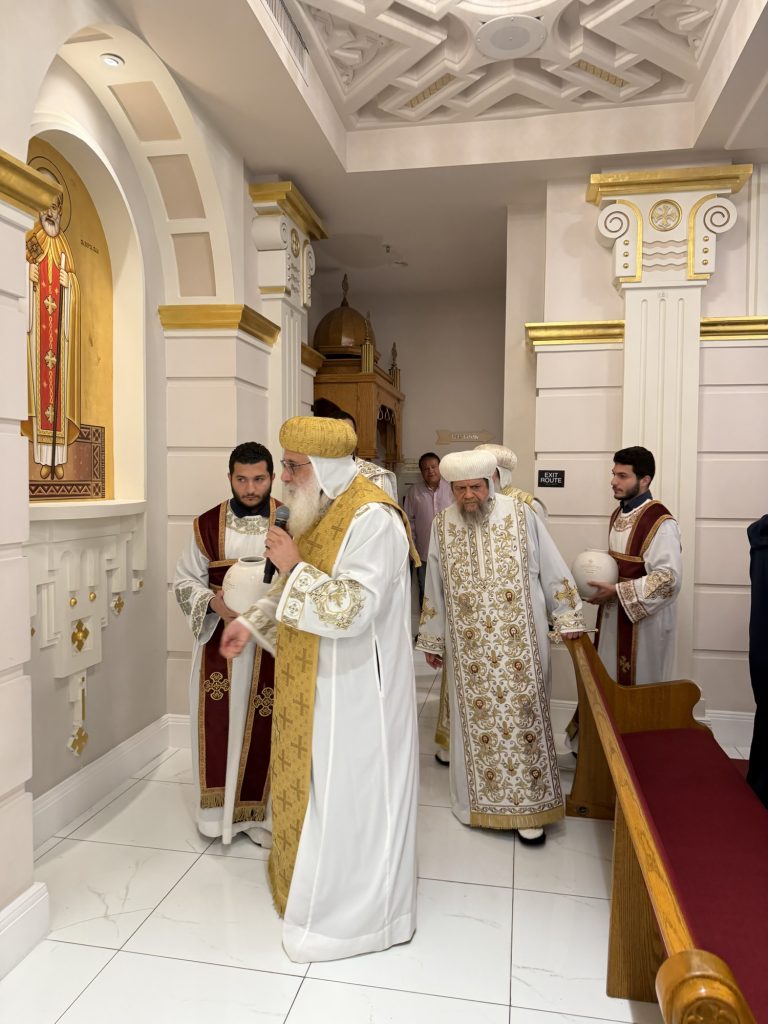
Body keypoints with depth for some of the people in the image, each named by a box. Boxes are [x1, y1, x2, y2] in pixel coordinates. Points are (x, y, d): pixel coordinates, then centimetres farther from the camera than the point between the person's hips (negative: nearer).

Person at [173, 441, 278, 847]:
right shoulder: (208, 524, 1)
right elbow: (184, 580, 6)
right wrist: (215, 603, -12)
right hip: (219, 637, 1)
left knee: (266, 725, 6)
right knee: (219, 722, 8)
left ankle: (263, 810, 23)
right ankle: (219, 807, 27)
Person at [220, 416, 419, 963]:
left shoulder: (373, 519, -24)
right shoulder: (320, 511, 6)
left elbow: (349, 610, -30)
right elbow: (297, 588, 17)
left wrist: (294, 565, -23)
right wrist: (252, 621, 7)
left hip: (354, 687, -9)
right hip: (316, 682, 9)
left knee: (348, 792, 7)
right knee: (315, 783, 22)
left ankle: (353, 913, 28)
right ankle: (311, 878, 44)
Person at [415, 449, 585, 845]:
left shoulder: (521, 514, -5)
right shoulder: (442, 525, 1)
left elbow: (551, 569, 2)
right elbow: (434, 589, 9)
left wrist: (567, 619, 2)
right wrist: (431, 640, 13)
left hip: (520, 642, -1)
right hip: (468, 646, 2)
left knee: (523, 714, 3)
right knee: (476, 716, 9)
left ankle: (529, 805, 16)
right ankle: (481, 798, 26)